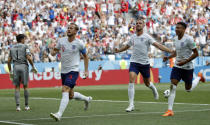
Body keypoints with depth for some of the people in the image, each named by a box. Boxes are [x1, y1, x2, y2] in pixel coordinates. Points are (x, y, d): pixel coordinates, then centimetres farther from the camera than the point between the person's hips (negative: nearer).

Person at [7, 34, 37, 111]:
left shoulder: (12, 48, 15)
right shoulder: (25, 47, 2)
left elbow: (9, 61, 13)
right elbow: (29, 58, -10)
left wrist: (10, 72, 19)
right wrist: (33, 67, 1)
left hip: (15, 67, 3)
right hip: (23, 66, -3)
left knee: (17, 87, 4)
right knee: (25, 87, 6)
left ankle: (17, 106, -5)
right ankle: (26, 106, 9)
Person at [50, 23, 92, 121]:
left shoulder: (79, 44, -7)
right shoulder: (61, 40, 2)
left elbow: (85, 56, 7)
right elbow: (55, 50, 15)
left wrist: (86, 71, 4)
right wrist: (53, 52, -10)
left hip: (73, 70, -6)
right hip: (63, 71, 6)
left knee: (65, 91, -23)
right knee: (70, 95, 14)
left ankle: (59, 114, -30)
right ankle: (87, 99, 43)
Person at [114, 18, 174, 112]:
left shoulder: (147, 37, -7)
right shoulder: (133, 37, 5)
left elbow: (157, 45, -15)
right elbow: (127, 46, 24)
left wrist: (170, 51, -26)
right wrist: (118, 50, 8)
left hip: (145, 63, -2)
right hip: (134, 62, 2)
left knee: (147, 83, 11)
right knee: (131, 81, -17)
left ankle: (154, 89, 50)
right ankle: (131, 104, -15)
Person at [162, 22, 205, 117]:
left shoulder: (188, 39, -16)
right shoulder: (176, 39, 5)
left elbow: (196, 53, -14)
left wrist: (185, 62, -21)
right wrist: (168, 57, 6)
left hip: (187, 67, -5)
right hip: (177, 66, 5)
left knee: (188, 89, 11)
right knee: (172, 87, -10)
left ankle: (199, 77, 40)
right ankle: (170, 110, -9)